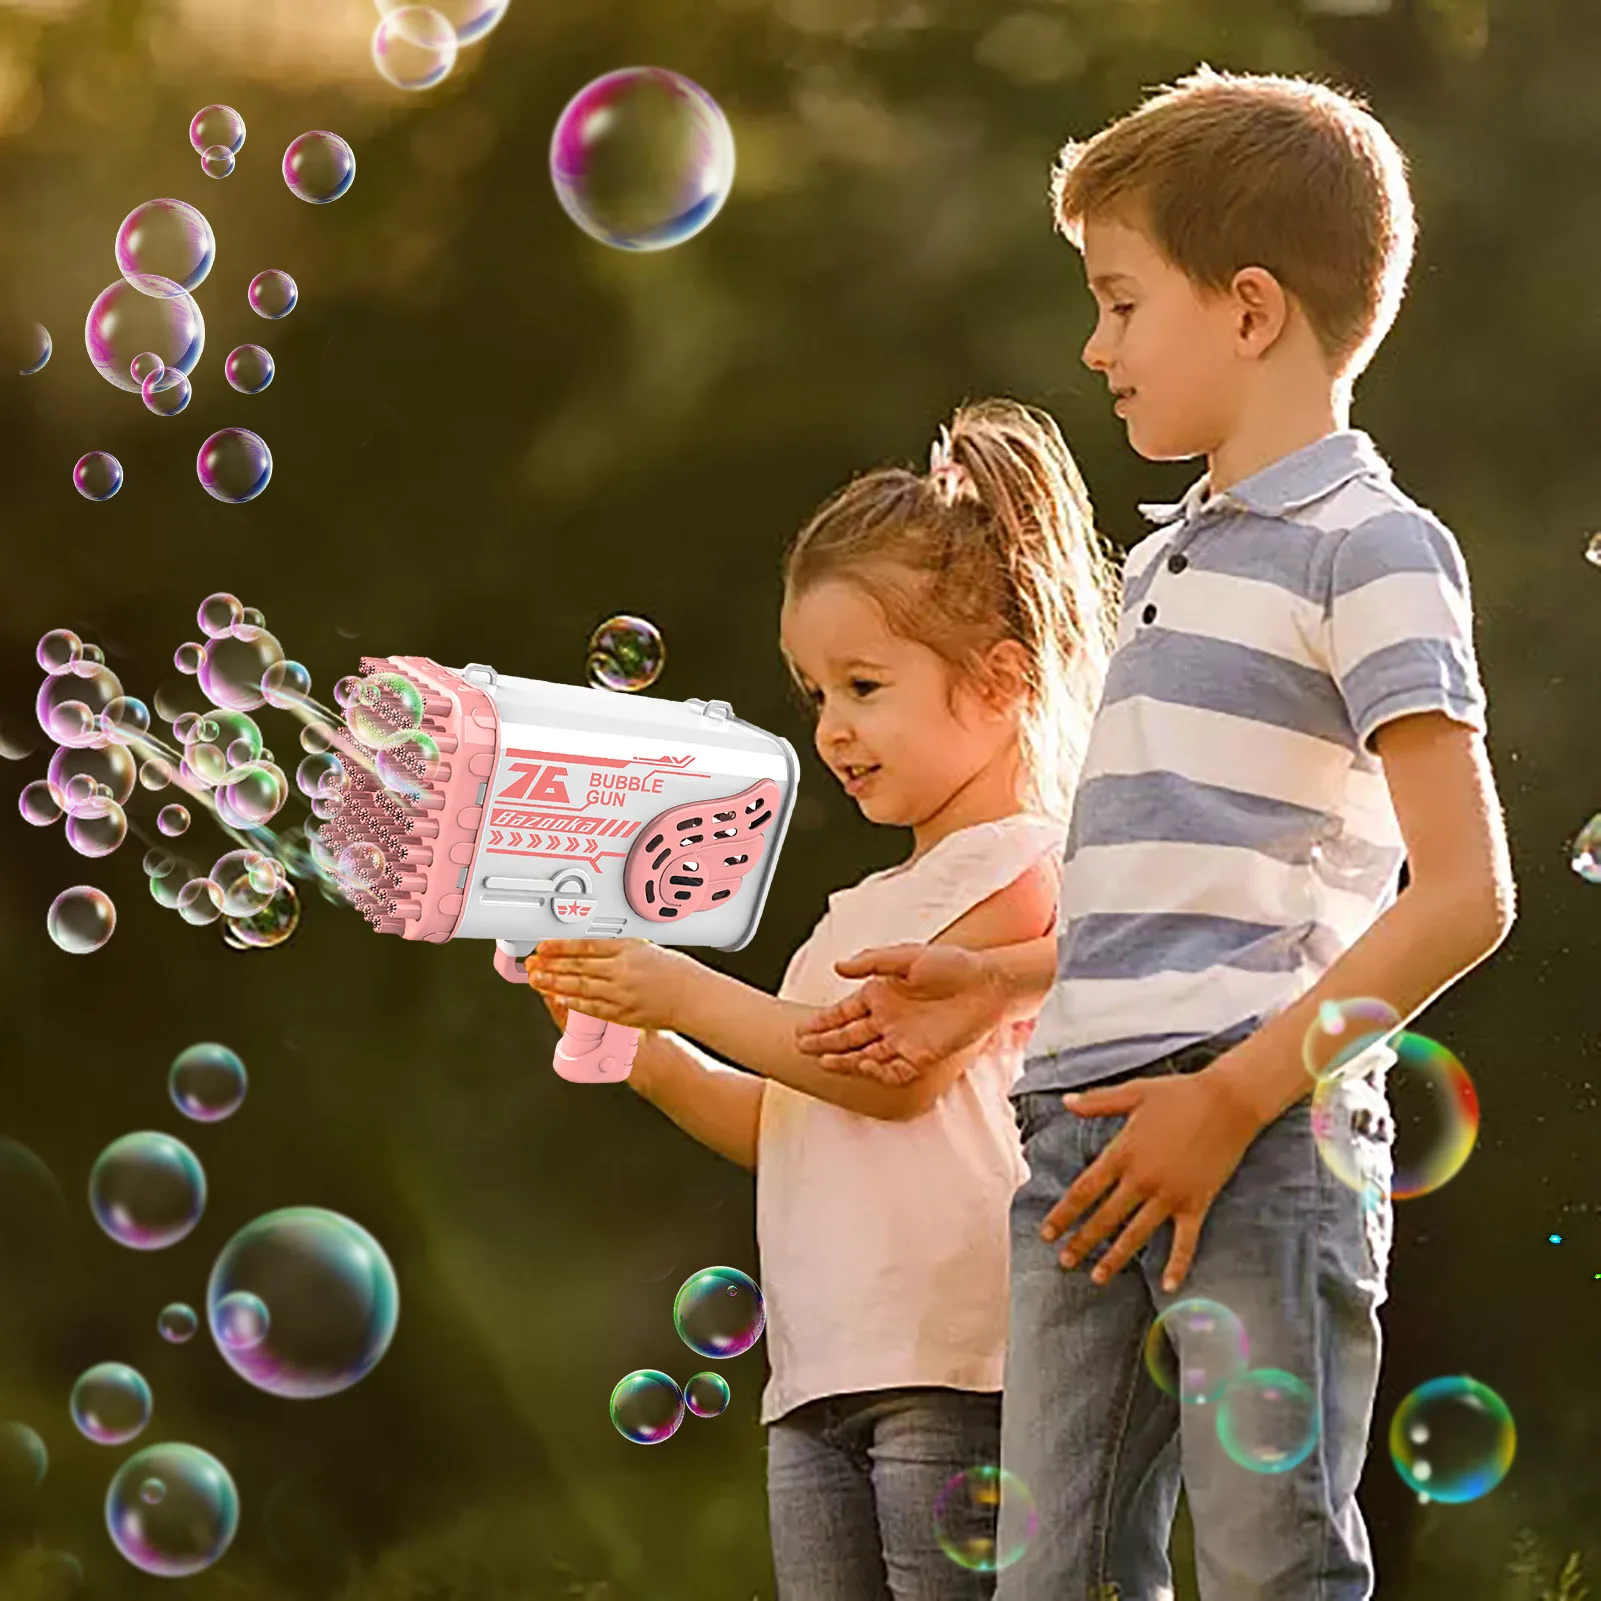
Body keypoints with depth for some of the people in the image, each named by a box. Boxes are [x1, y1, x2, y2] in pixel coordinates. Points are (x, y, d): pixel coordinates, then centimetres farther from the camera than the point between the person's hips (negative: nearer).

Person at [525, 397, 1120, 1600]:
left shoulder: (1019, 868, -4)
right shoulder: (870, 910, 24)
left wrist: (685, 994, -9)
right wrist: (632, 1039, 10)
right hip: (825, 1370, 9)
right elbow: (779, 1128, 23)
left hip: (953, 1364, -9)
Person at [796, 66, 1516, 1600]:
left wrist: (1238, 1091, -17)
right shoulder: (1162, 563, 22)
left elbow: (1462, 895, -12)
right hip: (1082, 1132, 8)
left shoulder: (1369, 544, -4)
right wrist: (1003, 983, 17)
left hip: (1266, 1138, -8)